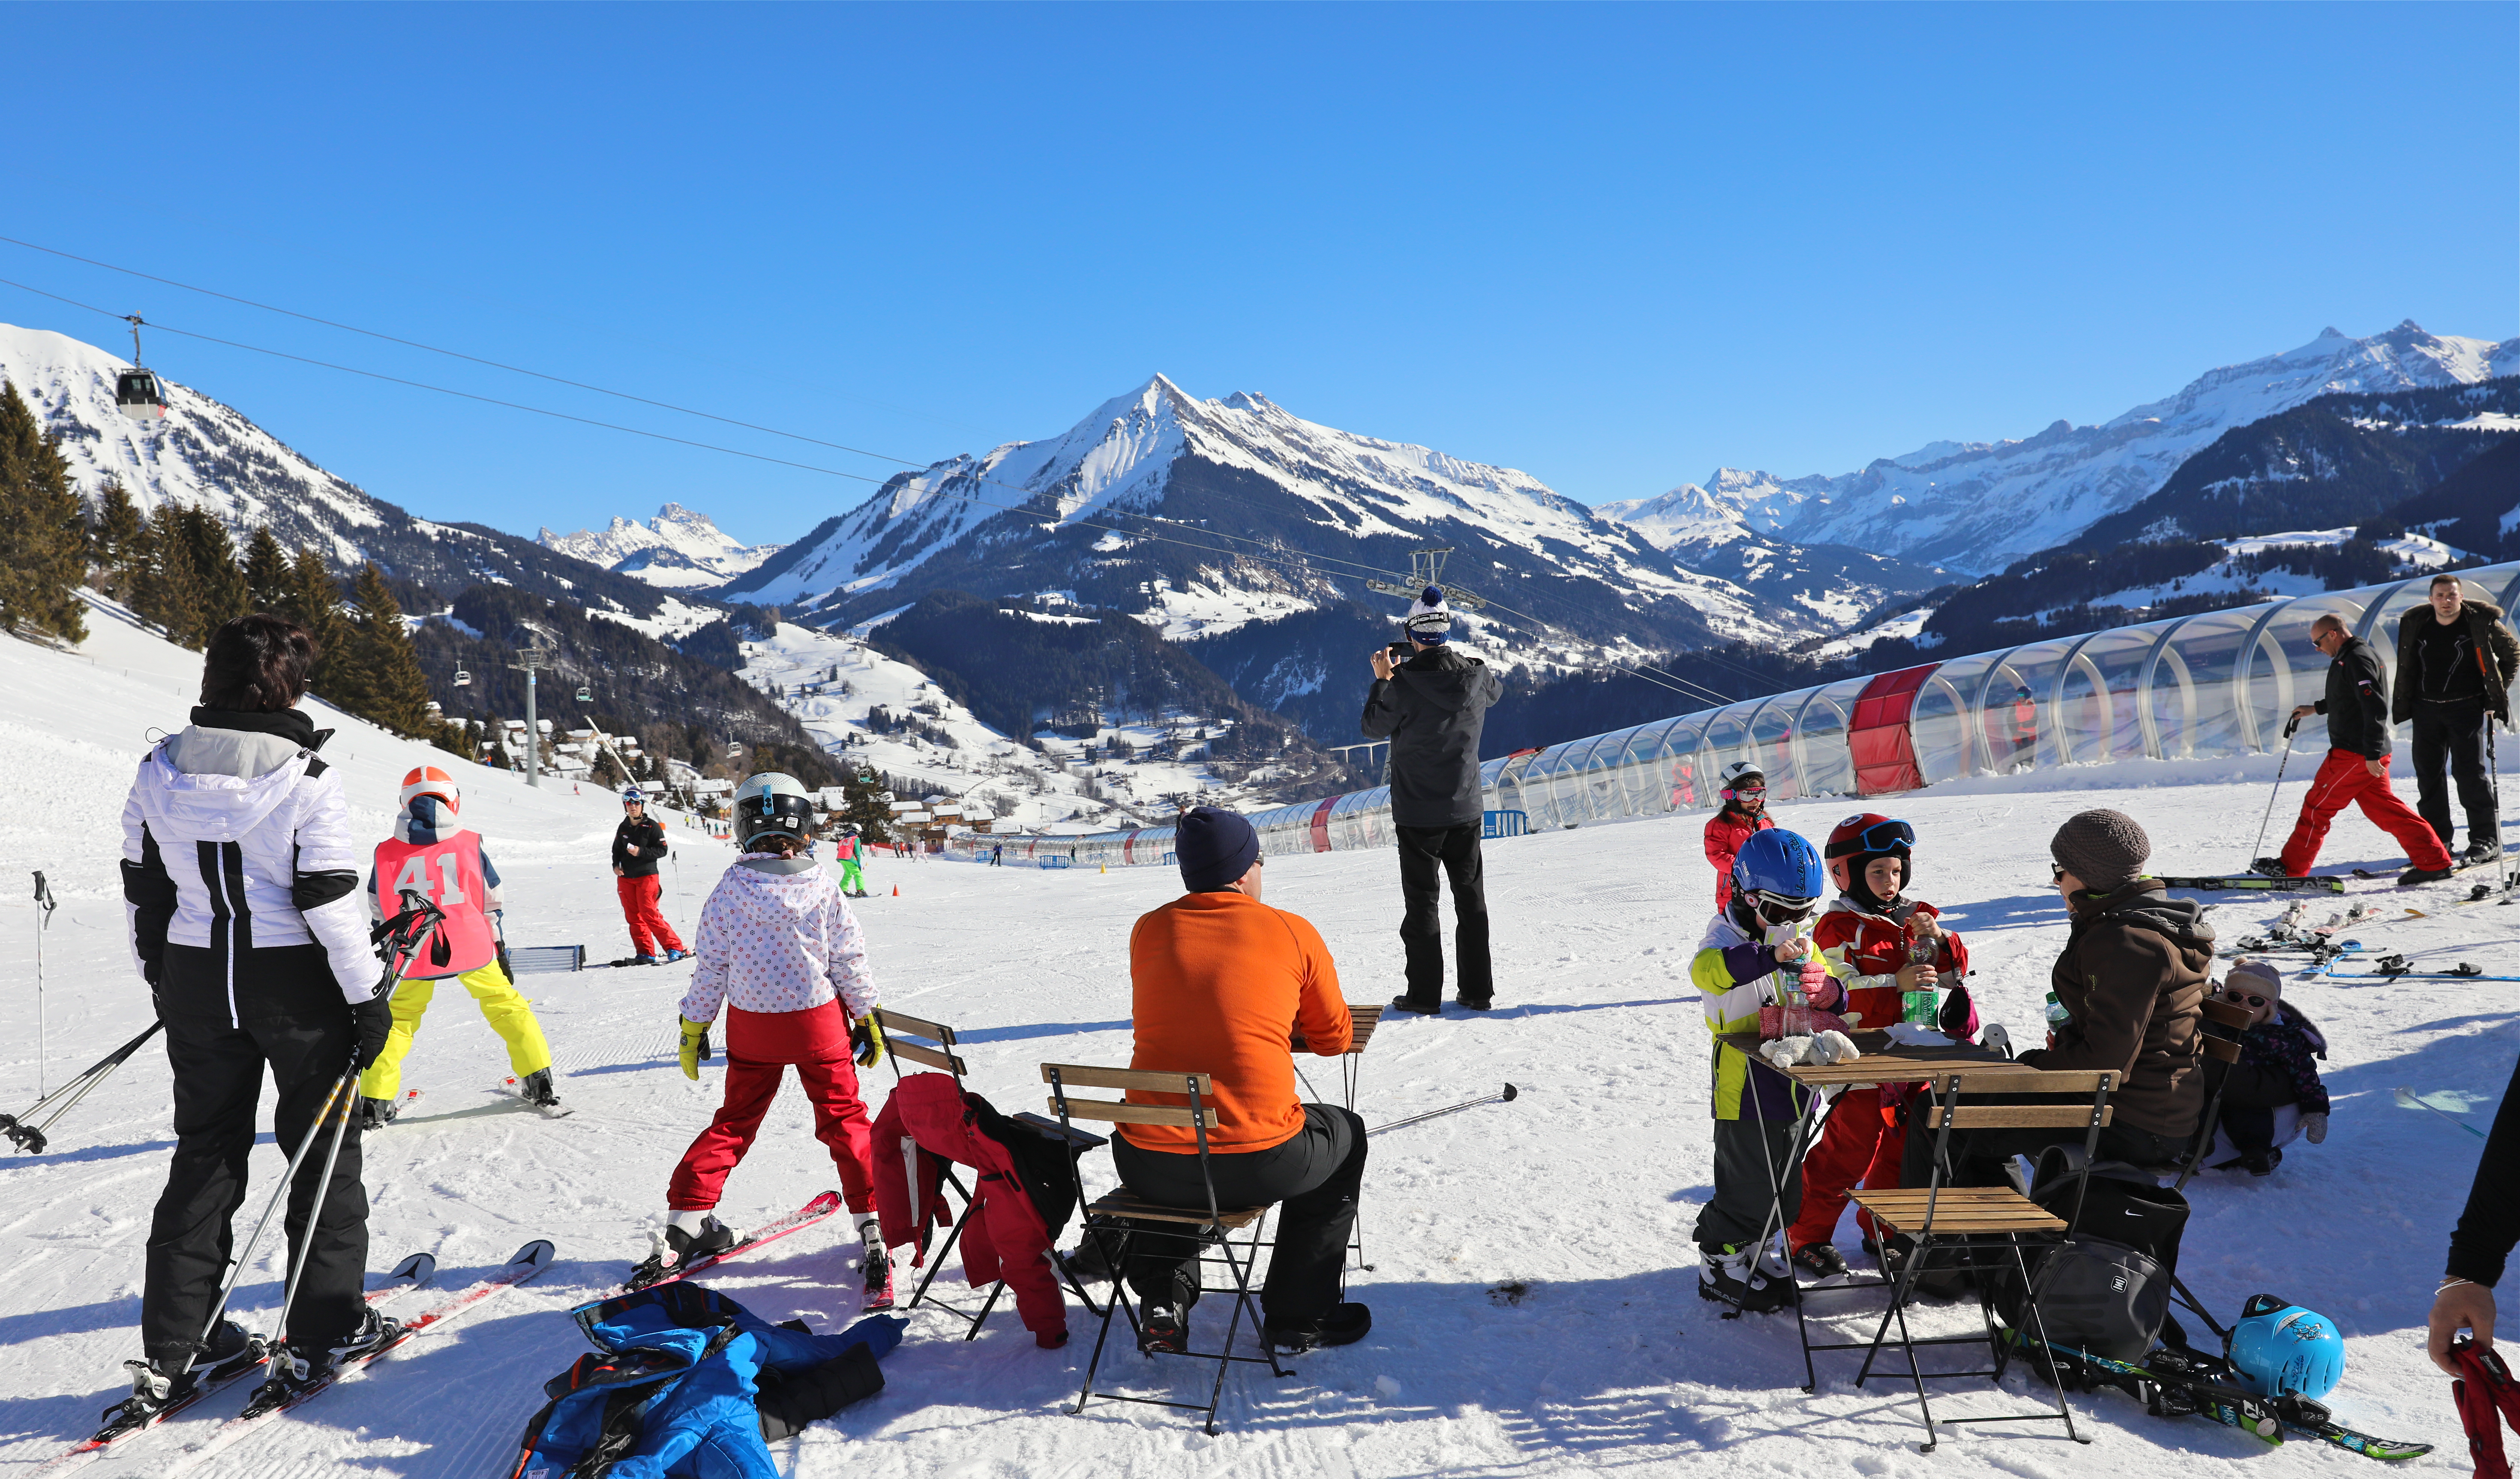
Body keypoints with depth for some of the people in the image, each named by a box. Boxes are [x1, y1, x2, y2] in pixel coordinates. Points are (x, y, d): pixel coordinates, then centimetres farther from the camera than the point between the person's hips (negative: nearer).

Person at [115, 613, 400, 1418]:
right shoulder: (306, 778, -15)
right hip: (295, 981, -5)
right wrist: (367, 996, -6)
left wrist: (162, 980, 20)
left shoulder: (160, 771, 1)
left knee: (206, 1151, 15)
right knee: (324, 1147, 9)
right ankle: (323, 1332, 14)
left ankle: (171, 1349, 18)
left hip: (197, 981, 5)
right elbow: (330, 899, -15)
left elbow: (143, 890, 8)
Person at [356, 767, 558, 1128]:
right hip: (472, 948, 0)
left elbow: (378, 915, 11)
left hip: (414, 956, 1)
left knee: (397, 1021, 17)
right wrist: (498, 947, 17)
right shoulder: (469, 844, 0)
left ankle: (376, 1102, 11)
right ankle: (539, 1083, 14)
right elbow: (492, 904, 7)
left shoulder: (386, 854, 2)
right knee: (506, 1006, 15)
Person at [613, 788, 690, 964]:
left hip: (647, 876, -6)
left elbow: (662, 850, -8)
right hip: (625, 878, 6)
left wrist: (641, 852, -20)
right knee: (633, 916, 3)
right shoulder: (623, 828, 11)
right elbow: (617, 849, 22)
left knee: (649, 914, -13)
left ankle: (675, 948, -7)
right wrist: (616, 865, 4)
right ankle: (645, 953, 9)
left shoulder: (652, 826, -5)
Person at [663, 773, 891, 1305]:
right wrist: (868, 1017, 7)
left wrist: (693, 1027, 7)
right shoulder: (821, 884, -9)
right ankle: (873, 1228, 2)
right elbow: (850, 958, -3)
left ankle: (687, 1213, 18)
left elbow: (710, 965, -4)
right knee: (844, 1120, 8)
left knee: (735, 1121, 19)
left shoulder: (731, 887, -8)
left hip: (752, 1026, 1)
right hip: (819, 1022, -1)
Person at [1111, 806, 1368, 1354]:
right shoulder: (1294, 932, -1)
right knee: (1344, 1134, 29)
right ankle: (1298, 1317, 31)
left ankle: (1163, 1299, 28)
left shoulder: (1148, 931, 6)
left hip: (1146, 1166, 3)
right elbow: (1334, 1039, 11)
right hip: (1258, 1168, -3)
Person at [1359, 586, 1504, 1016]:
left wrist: (1383, 680, 9)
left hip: (1417, 814, -3)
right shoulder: (1476, 675, -5)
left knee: (1422, 903, 5)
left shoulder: (1402, 683, -17)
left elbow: (1373, 727, -2)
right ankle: (1478, 990, 18)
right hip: (1466, 810, 4)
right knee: (1471, 899, 13)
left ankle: (1425, 995, 7)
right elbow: (1497, 689, 20)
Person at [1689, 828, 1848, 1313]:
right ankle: (1718, 1264, 14)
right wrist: (1769, 956, -49)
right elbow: (1706, 970, -36)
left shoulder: (1802, 943, 10)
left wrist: (1829, 991, -15)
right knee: (1748, 1185, -3)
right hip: (1745, 1087, -7)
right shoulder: (1728, 936, -13)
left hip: (1791, 1086, 7)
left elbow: (1833, 995, 11)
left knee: (1785, 1188, 17)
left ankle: (1748, 1251, 36)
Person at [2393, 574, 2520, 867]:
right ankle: (2435, 841, 17)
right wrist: (2403, 708, 11)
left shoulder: (2481, 623, -5)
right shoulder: (2415, 625, 4)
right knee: (2427, 774, 7)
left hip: (2466, 709, -4)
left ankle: (2486, 840, 1)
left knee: (2469, 772, -7)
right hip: (2426, 710, 4)